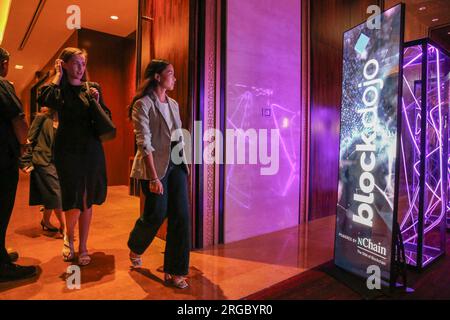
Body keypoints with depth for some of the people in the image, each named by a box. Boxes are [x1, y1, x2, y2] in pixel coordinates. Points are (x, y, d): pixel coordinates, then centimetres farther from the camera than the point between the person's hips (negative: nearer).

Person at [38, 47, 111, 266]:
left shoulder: (93, 88, 8)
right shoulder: (60, 89, 1)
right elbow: (44, 99, -23)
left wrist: (96, 102, -10)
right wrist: (58, 75, -9)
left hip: (92, 149, 3)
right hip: (68, 150, -2)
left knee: (87, 201, 8)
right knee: (74, 203, -4)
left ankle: (83, 247, 23)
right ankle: (68, 237, 28)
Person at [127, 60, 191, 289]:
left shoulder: (173, 104, 13)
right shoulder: (143, 104, -7)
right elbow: (144, 143, -14)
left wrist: (183, 163, 11)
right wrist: (154, 177, -19)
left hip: (176, 164, 6)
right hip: (154, 166, -6)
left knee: (181, 216, -1)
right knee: (156, 214, 0)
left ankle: (174, 271, 12)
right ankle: (135, 248, 35)